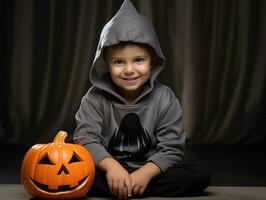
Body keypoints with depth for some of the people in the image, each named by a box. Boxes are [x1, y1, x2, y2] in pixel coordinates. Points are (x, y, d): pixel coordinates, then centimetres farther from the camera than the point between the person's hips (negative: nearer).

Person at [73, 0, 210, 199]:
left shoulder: (165, 98, -7)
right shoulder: (96, 98, -7)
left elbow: (171, 149, -11)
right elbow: (86, 139, -17)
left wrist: (145, 173, -30)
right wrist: (111, 165, -36)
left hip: (149, 172, 1)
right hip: (110, 171, -1)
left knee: (201, 173, -23)